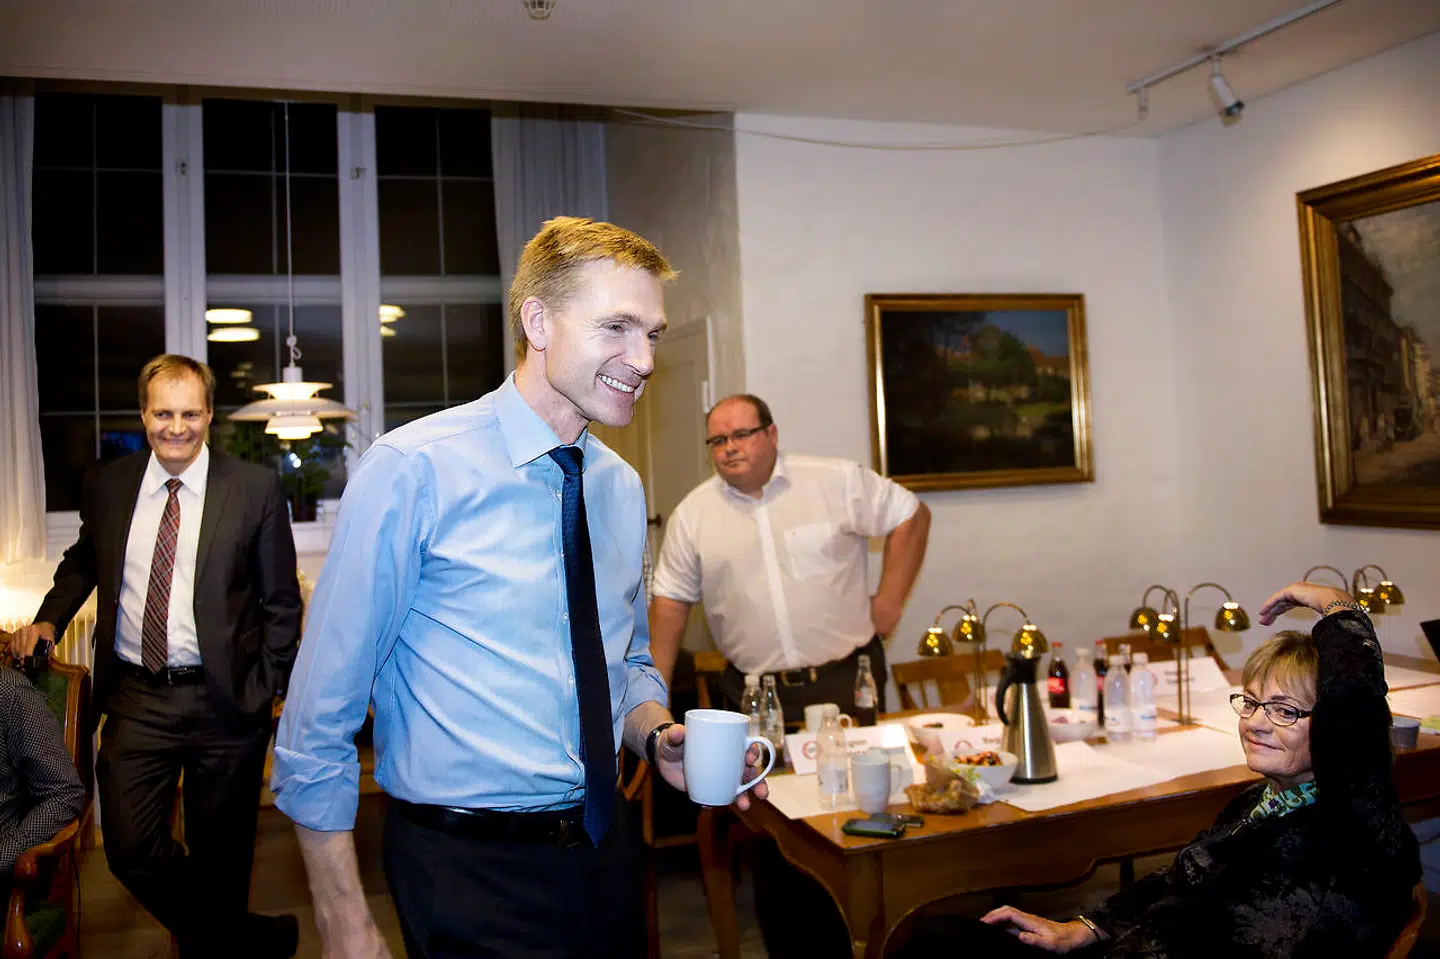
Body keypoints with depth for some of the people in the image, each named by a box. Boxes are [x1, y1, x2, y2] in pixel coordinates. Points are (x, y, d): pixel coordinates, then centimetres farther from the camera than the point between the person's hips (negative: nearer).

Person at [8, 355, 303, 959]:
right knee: (130, 849, 0)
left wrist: (265, 694, -7)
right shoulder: (107, 486, 4)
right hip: (135, 698, 3)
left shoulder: (255, 487, -5)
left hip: (225, 701, -2)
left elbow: (281, 602, -2)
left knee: (220, 854, 12)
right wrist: (50, 618, 7)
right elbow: (83, 562, 24)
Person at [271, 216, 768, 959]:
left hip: (603, 851, 6)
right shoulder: (413, 470, -16)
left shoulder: (622, 488, 4)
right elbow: (320, 712, -13)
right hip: (468, 874, -6)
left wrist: (658, 736, -5)